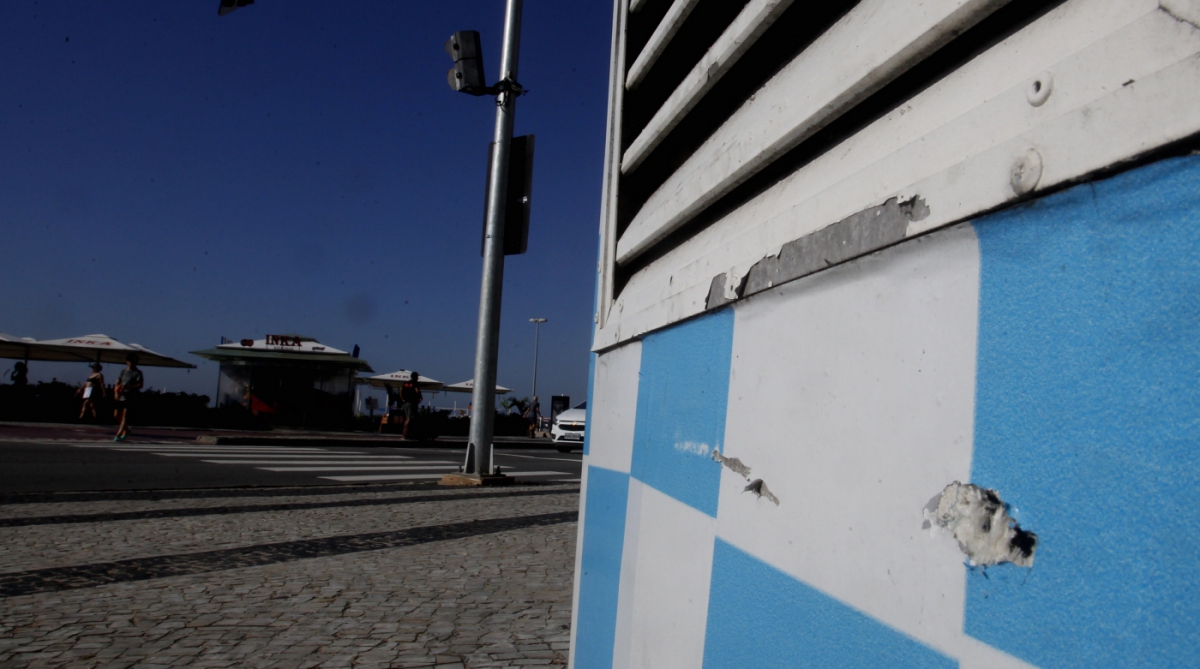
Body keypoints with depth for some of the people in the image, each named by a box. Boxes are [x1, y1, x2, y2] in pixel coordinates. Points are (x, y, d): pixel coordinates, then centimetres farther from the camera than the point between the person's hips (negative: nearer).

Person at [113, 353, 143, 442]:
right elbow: (117, 383, 11)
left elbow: (140, 385, -13)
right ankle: (126, 430, 28)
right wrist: (116, 393, -7)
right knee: (117, 415, 8)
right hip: (121, 396, 6)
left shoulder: (137, 373, -2)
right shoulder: (123, 371, 12)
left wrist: (127, 387, -24)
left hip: (131, 397, -6)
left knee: (125, 415, -11)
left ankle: (118, 435, -13)